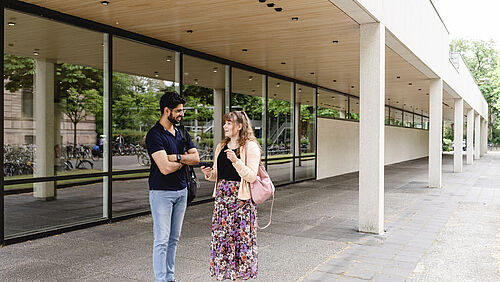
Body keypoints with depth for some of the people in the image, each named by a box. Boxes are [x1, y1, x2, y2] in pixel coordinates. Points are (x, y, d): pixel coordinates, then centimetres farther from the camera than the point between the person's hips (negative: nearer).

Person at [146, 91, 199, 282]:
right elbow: (165, 168, -21)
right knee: (162, 240, -2)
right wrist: (185, 160, -4)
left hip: (181, 190, 7)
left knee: (174, 238, 13)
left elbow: (196, 158, 1)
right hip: (162, 192, -7)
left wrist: (176, 157, -15)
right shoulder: (154, 135, -13)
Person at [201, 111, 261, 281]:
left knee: (241, 236, -1)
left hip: (241, 198, -5)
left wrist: (236, 161, -24)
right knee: (221, 235, 6)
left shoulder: (251, 147, -5)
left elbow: (251, 177, -12)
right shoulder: (221, 147, 14)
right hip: (222, 195, 6)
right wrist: (210, 174, -2)